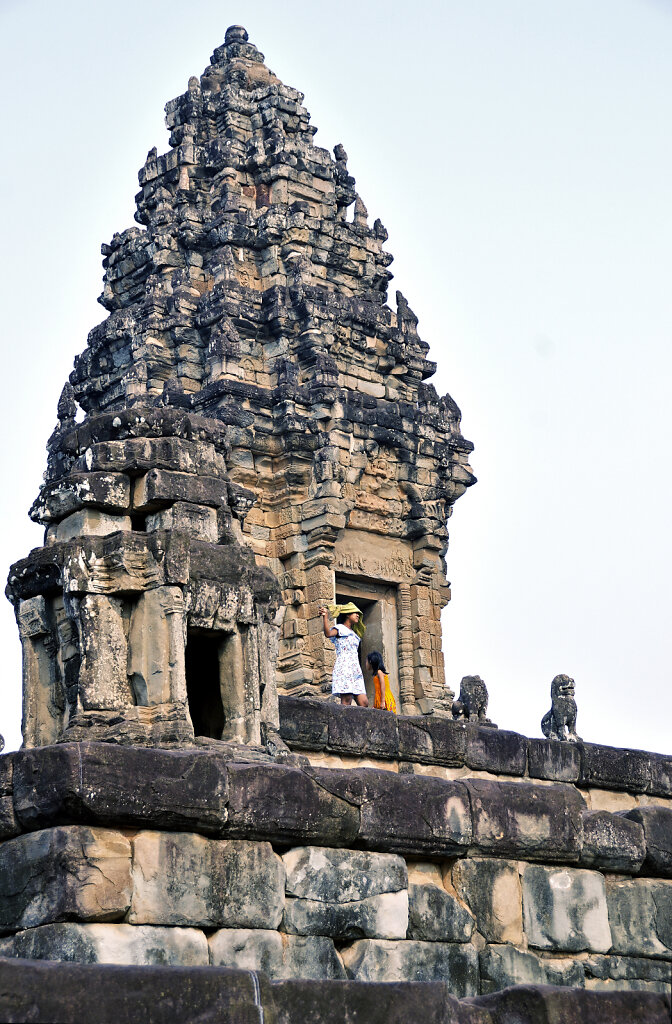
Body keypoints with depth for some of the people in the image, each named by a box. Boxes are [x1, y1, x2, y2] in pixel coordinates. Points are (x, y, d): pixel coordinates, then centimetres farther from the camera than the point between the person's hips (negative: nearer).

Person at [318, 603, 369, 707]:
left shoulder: (353, 634, 30)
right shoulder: (340, 628, 3)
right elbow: (328, 633, -18)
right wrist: (325, 616, -26)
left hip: (356, 670, 8)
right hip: (344, 669, -8)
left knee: (364, 703, -6)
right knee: (346, 703, -17)